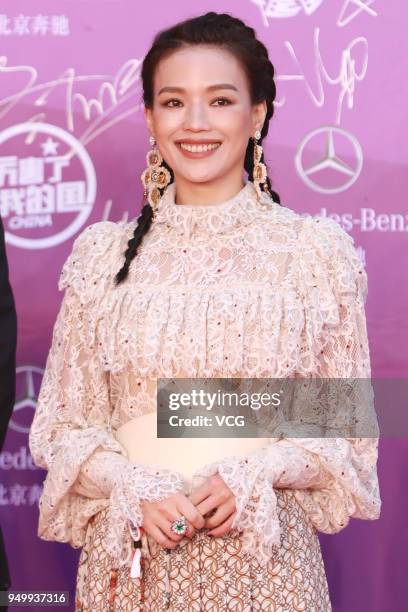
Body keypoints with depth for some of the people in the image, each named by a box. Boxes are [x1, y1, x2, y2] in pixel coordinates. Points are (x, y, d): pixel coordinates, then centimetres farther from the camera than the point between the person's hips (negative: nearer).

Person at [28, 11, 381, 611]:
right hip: (130, 553, 1)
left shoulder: (316, 249, -2)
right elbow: (64, 424, 4)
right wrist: (134, 491, -13)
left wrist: (252, 477, -15)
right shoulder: (103, 252, 2)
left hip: (262, 553, -1)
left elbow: (347, 428, 1)